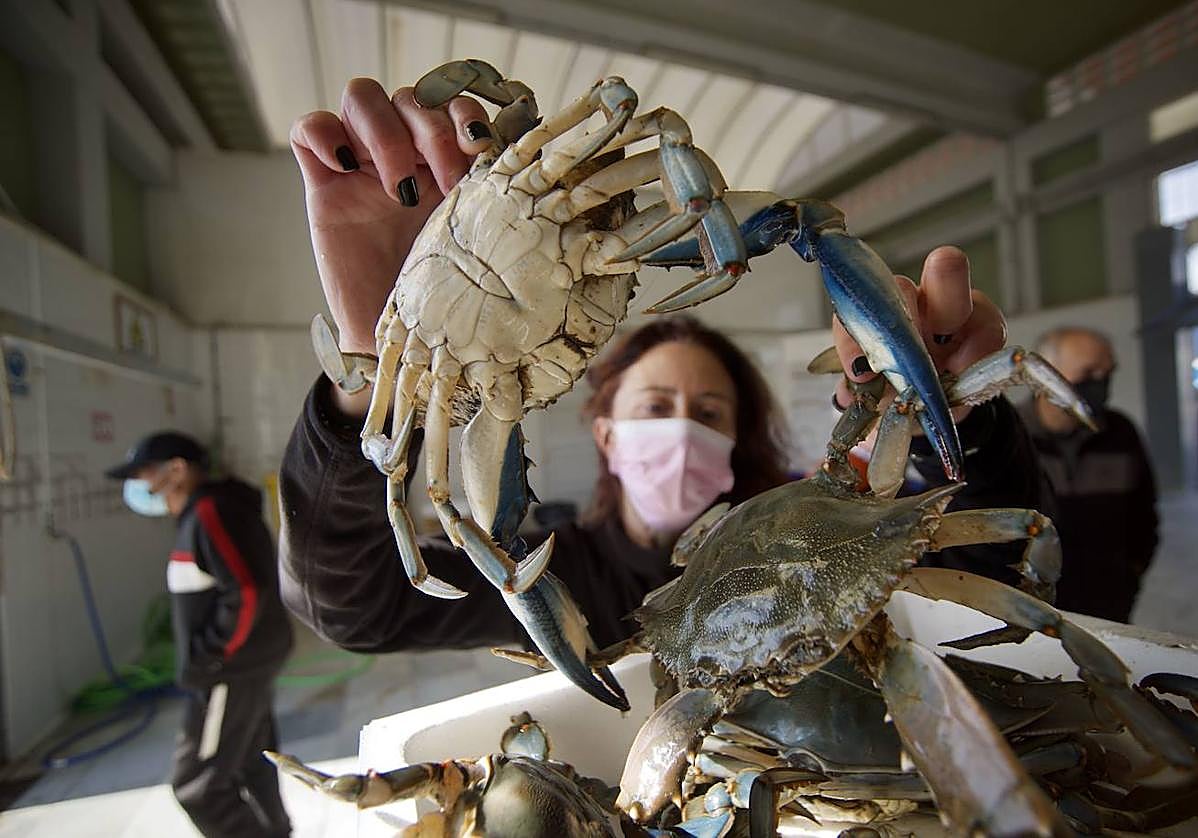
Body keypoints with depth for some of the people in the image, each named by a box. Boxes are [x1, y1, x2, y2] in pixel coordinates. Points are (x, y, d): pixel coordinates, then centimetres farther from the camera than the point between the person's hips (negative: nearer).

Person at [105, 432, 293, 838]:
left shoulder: (209, 513, -19)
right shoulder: (202, 514, 12)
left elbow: (248, 592, -27)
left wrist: (207, 660, -19)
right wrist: (208, 657, 13)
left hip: (233, 672, -10)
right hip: (248, 664, 10)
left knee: (197, 785, 1)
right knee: (251, 767, 19)